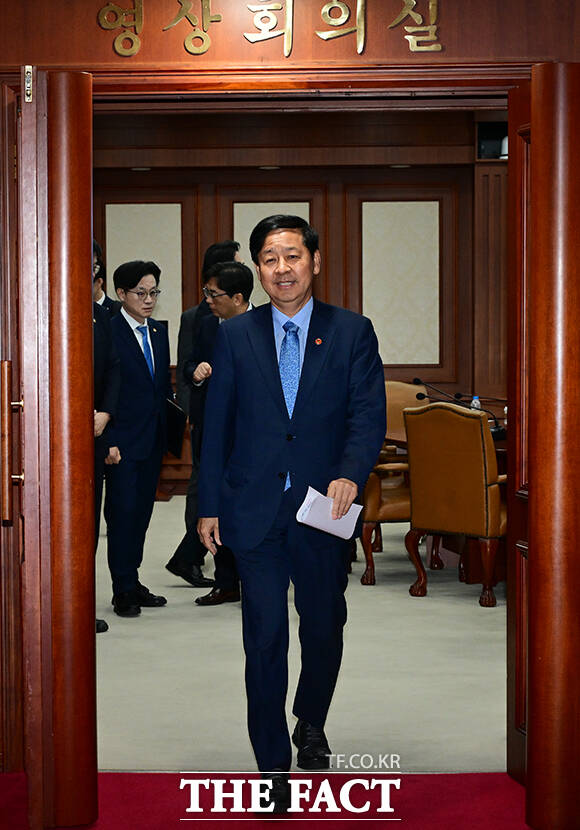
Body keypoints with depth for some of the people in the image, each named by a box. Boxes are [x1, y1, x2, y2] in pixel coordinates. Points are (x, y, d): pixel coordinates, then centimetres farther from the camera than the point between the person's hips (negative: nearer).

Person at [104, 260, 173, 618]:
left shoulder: (159, 331, 13)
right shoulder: (109, 332, -9)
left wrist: (167, 429, 11)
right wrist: (107, 436, -17)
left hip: (153, 437, 7)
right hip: (124, 437, -7)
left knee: (142, 510, 11)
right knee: (123, 511, -4)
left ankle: (133, 583, 20)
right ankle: (123, 590, 4)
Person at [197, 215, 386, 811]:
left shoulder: (352, 332, 1)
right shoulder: (235, 335, 5)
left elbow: (369, 413, -5)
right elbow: (216, 424, 6)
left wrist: (350, 473, -23)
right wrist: (209, 505, 3)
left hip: (324, 510, 1)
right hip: (254, 510, 0)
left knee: (324, 629, 15)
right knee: (265, 639, 1)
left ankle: (310, 726, 42)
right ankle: (273, 765, 13)